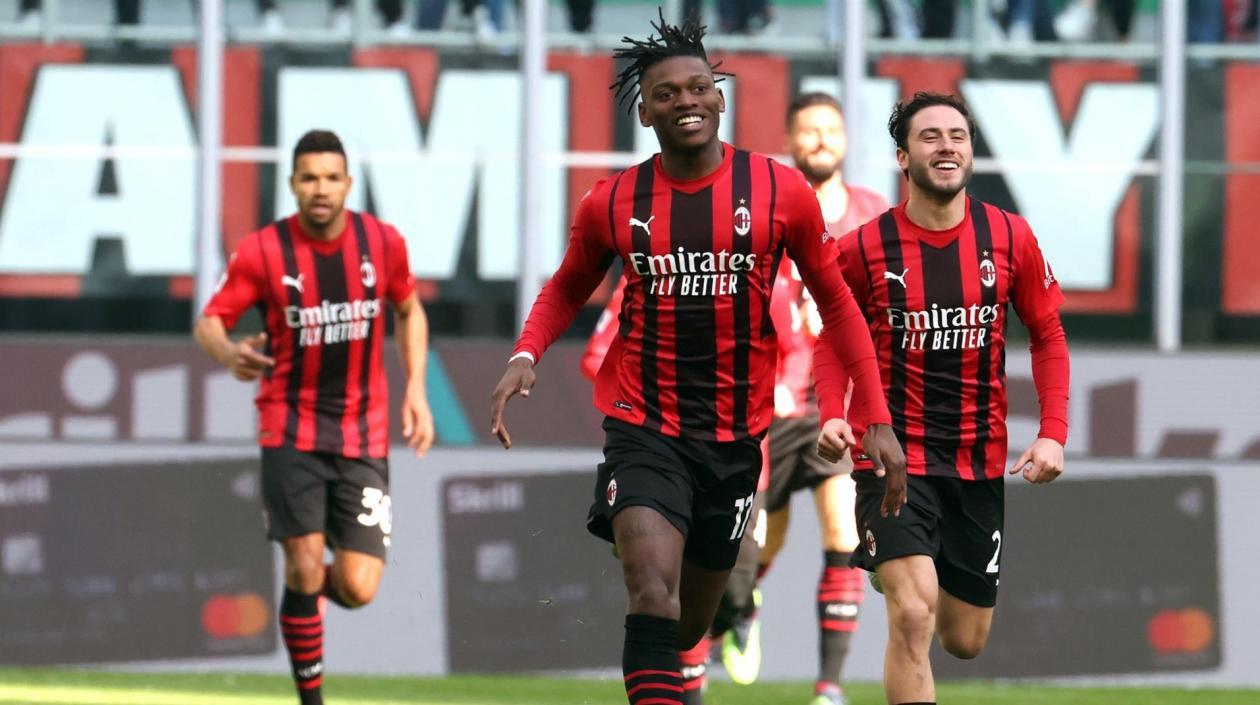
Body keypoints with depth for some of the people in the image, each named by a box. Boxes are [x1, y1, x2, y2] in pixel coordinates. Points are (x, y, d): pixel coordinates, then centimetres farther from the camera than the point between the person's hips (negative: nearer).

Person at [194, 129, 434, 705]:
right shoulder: (262, 252, -8)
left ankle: (311, 585, 31)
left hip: (364, 435, 2)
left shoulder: (382, 243, 0)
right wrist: (226, 352, -27)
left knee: (357, 589, -7)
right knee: (305, 567, -11)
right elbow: (209, 321, -4)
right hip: (290, 430, -2)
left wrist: (415, 389, 7)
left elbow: (410, 310, 17)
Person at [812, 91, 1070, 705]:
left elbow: (1048, 336, 8)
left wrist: (1053, 433, -3)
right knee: (913, 617, -22)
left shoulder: (1010, 238, -2)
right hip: (892, 455, -3)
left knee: (965, 641, 12)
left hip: (979, 462, 3)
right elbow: (833, 338, 6)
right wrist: (832, 416, -12)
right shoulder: (865, 248, -6)